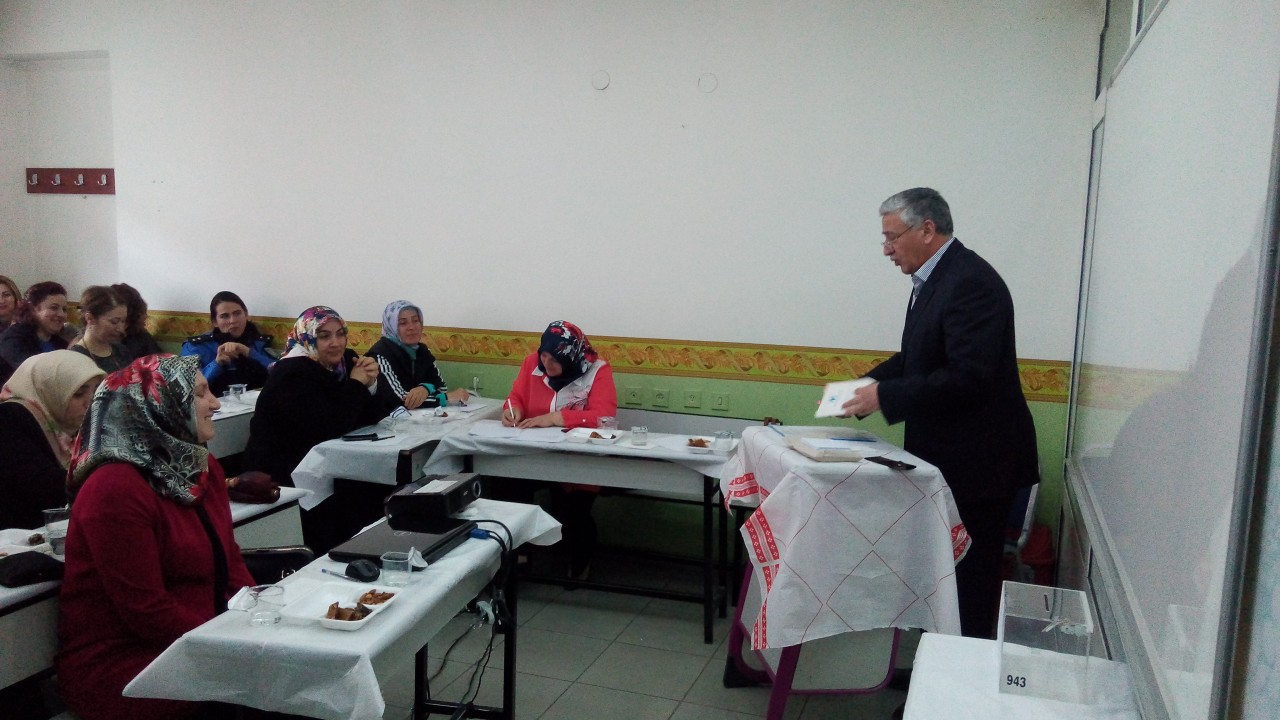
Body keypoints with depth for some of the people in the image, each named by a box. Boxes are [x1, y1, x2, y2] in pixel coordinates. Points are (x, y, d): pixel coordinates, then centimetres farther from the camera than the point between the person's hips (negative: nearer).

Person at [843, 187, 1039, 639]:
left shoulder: (971, 282, -21)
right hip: (946, 455, 10)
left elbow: (967, 377, -28)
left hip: (977, 460, -10)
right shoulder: (935, 278, 10)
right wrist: (871, 382, 3)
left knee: (968, 577, 2)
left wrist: (886, 396, -22)